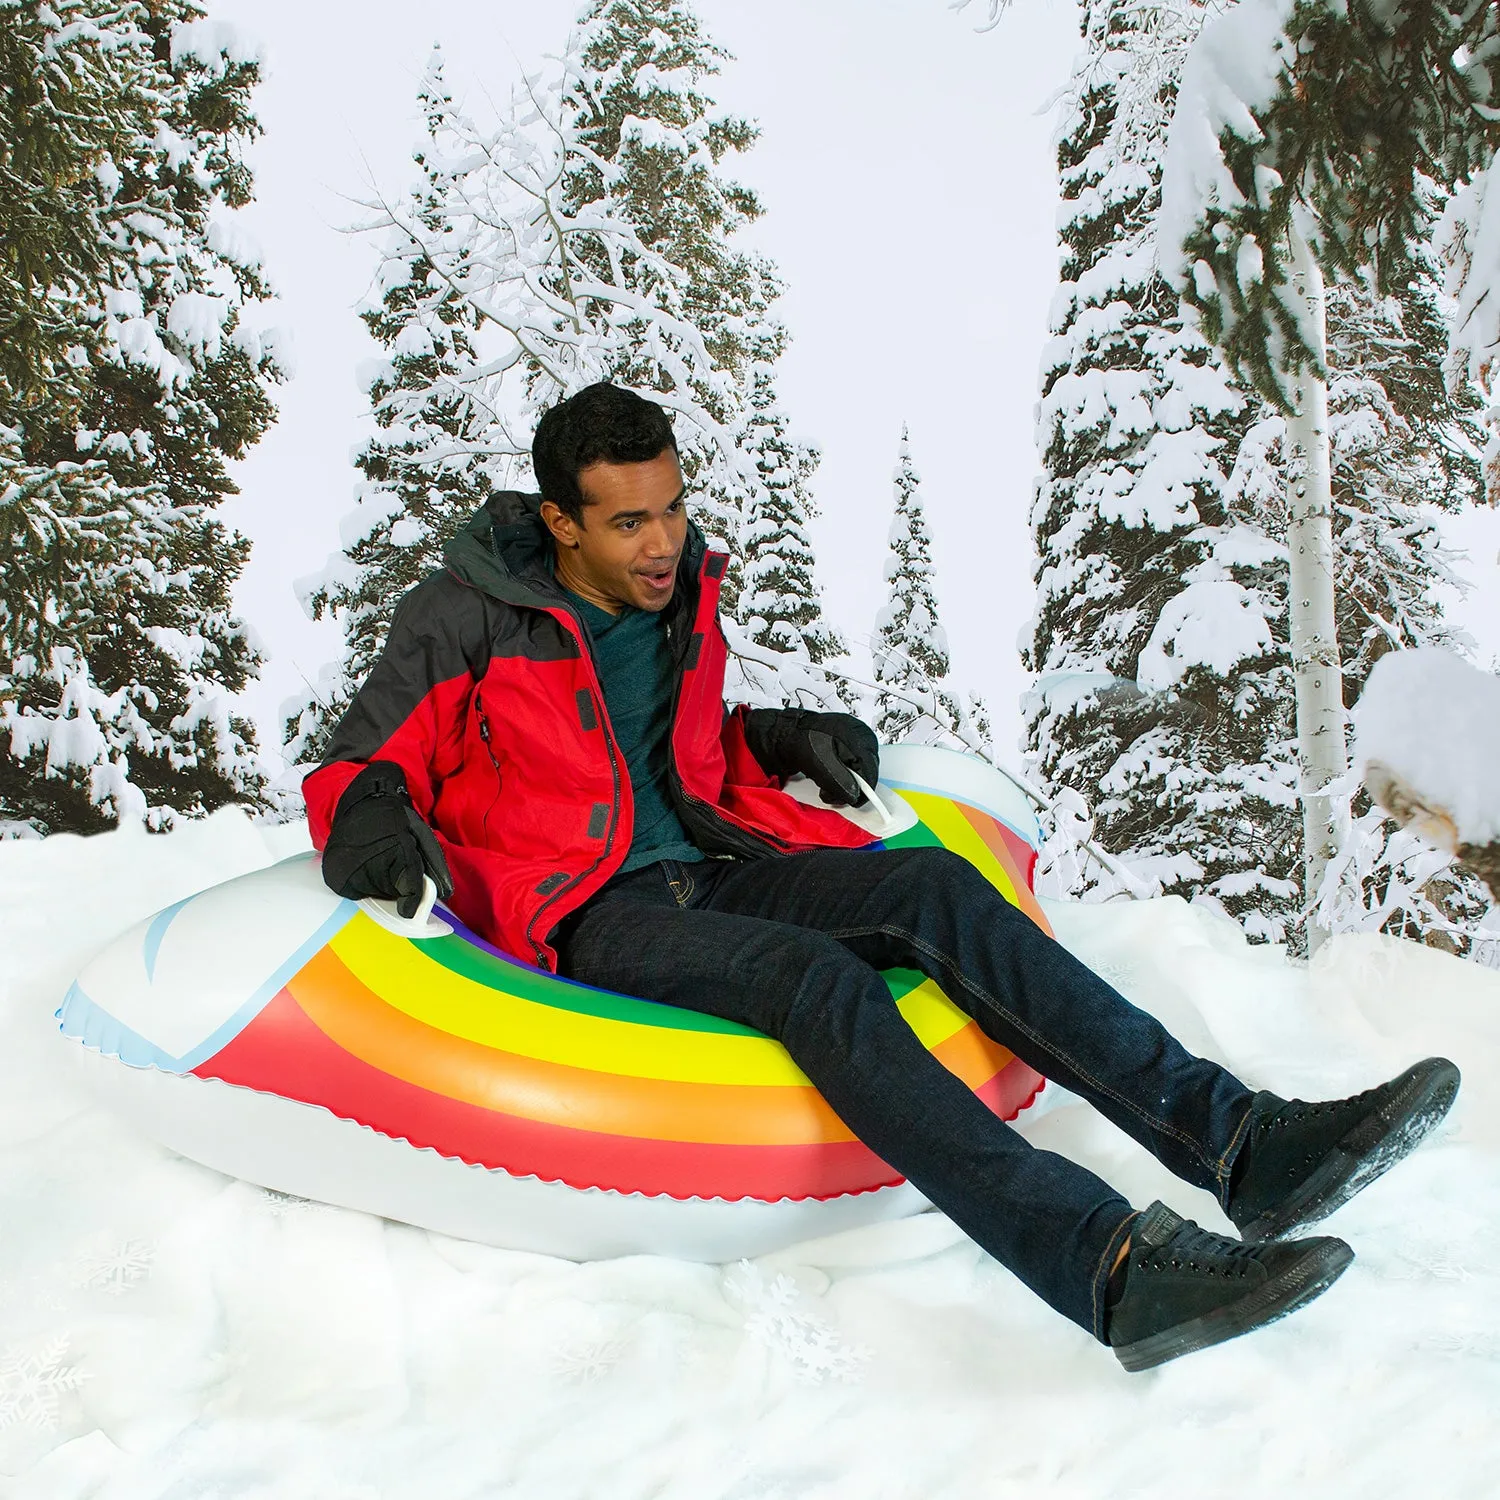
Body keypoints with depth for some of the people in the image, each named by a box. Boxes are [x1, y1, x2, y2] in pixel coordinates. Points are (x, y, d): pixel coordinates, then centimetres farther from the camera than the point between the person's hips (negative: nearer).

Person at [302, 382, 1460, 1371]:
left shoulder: (683, 600, 15)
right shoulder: (466, 619, -3)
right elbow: (352, 769, -1)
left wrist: (778, 739, 8)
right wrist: (371, 822, -25)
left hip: (705, 870, 6)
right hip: (587, 915, -6)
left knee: (934, 888, -21)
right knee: (817, 976, -34)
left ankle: (1237, 1140, -30)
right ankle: (1114, 1268, -51)